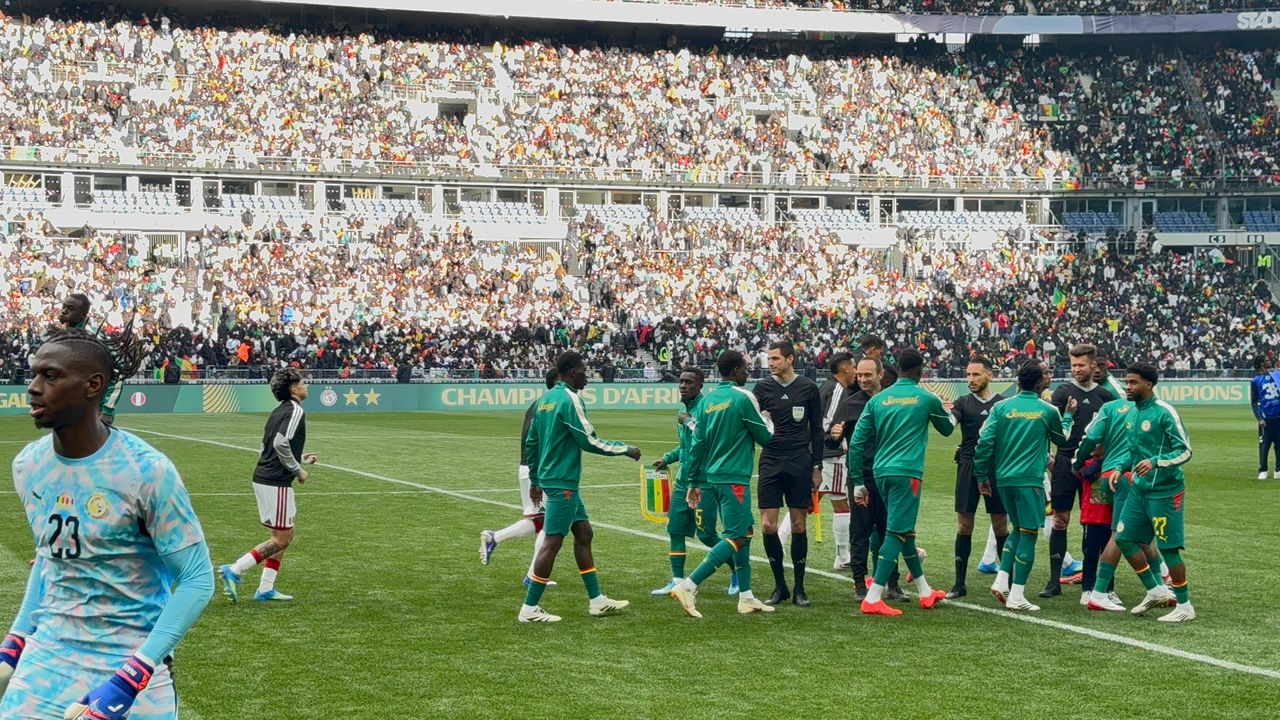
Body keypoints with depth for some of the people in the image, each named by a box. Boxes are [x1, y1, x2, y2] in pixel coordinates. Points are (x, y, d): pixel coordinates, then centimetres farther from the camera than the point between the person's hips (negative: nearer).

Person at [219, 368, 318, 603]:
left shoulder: (279, 412, 17)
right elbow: (281, 443, -25)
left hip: (263, 478, 10)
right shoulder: (295, 411, -12)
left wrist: (301, 459, 24)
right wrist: (297, 470, -13)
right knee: (281, 539, -4)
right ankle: (234, 570, -8)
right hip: (276, 482, -10)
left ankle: (266, 589, 13)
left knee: (285, 535, 15)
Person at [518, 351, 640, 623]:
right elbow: (588, 441, -17)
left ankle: (597, 601, 18)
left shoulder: (545, 399, 12)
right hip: (562, 482, -10)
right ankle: (529, 609, -4)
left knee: (583, 534, 14)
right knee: (552, 542, -6)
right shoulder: (570, 399, -15)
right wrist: (625, 449, -5)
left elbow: (531, 442, 16)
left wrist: (534, 481, 24)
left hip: (550, 477, 10)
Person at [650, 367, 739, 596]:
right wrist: (667, 459, 18)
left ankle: (737, 572, 15)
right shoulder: (683, 409, 14)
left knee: (706, 534, -4)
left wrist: (689, 422, -20)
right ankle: (677, 581, 10)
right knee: (675, 529, 4)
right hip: (683, 480, 9)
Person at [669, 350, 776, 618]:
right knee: (735, 538, -8)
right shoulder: (742, 397, -11)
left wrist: (694, 482, 16)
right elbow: (765, 437, -5)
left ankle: (746, 597, 16)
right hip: (734, 479, -8)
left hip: (713, 476, 8)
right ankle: (688, 586, -19)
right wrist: (767, 418, 17)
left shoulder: (708, 401, 10)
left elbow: (697, 444, 10)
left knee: (745, 532, 15)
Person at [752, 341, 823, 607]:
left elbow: (816, 430, 7)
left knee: (798, 526, 2)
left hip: (799, 463, -1)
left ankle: (799, 589, 11)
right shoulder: (763, 387, 4)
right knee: (768, 525, -5)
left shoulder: (808, 388, 3)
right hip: (771, 462, 1)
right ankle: (780, 587, 9)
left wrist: (817, 467, 4)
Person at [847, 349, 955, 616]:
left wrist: (858, 482, 12)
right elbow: (947, 429, 20)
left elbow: (856, 442, 6)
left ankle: (925, 591, 30)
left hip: (882, 472, 6)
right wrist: (951, 416, 44)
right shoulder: (926, 399, 0)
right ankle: (873, 598, -13)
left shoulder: (878, 400, 9)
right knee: (897, 533, -6)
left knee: (905, 529, 18)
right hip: (907, 472, -6)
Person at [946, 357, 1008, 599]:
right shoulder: (963, 403, 7)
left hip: (996, 468, -1)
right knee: (964, 526, 2)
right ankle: (960, 584, 6)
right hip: (968, 467, 1)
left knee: (1001, 526, 3)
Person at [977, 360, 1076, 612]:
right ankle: (1016, 596, -1)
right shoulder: (1048, 411, -2)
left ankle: (1002, 580, 8)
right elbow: (1062, 439, 17)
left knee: (1019, 530, 20)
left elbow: (984, 442, -4)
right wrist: (1068, 415, 32)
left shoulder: (1001, 407, 2)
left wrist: (982, 475, 5)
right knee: (1028, 534, 1)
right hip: (1030, 480, -4)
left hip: (1003, 478, 4)